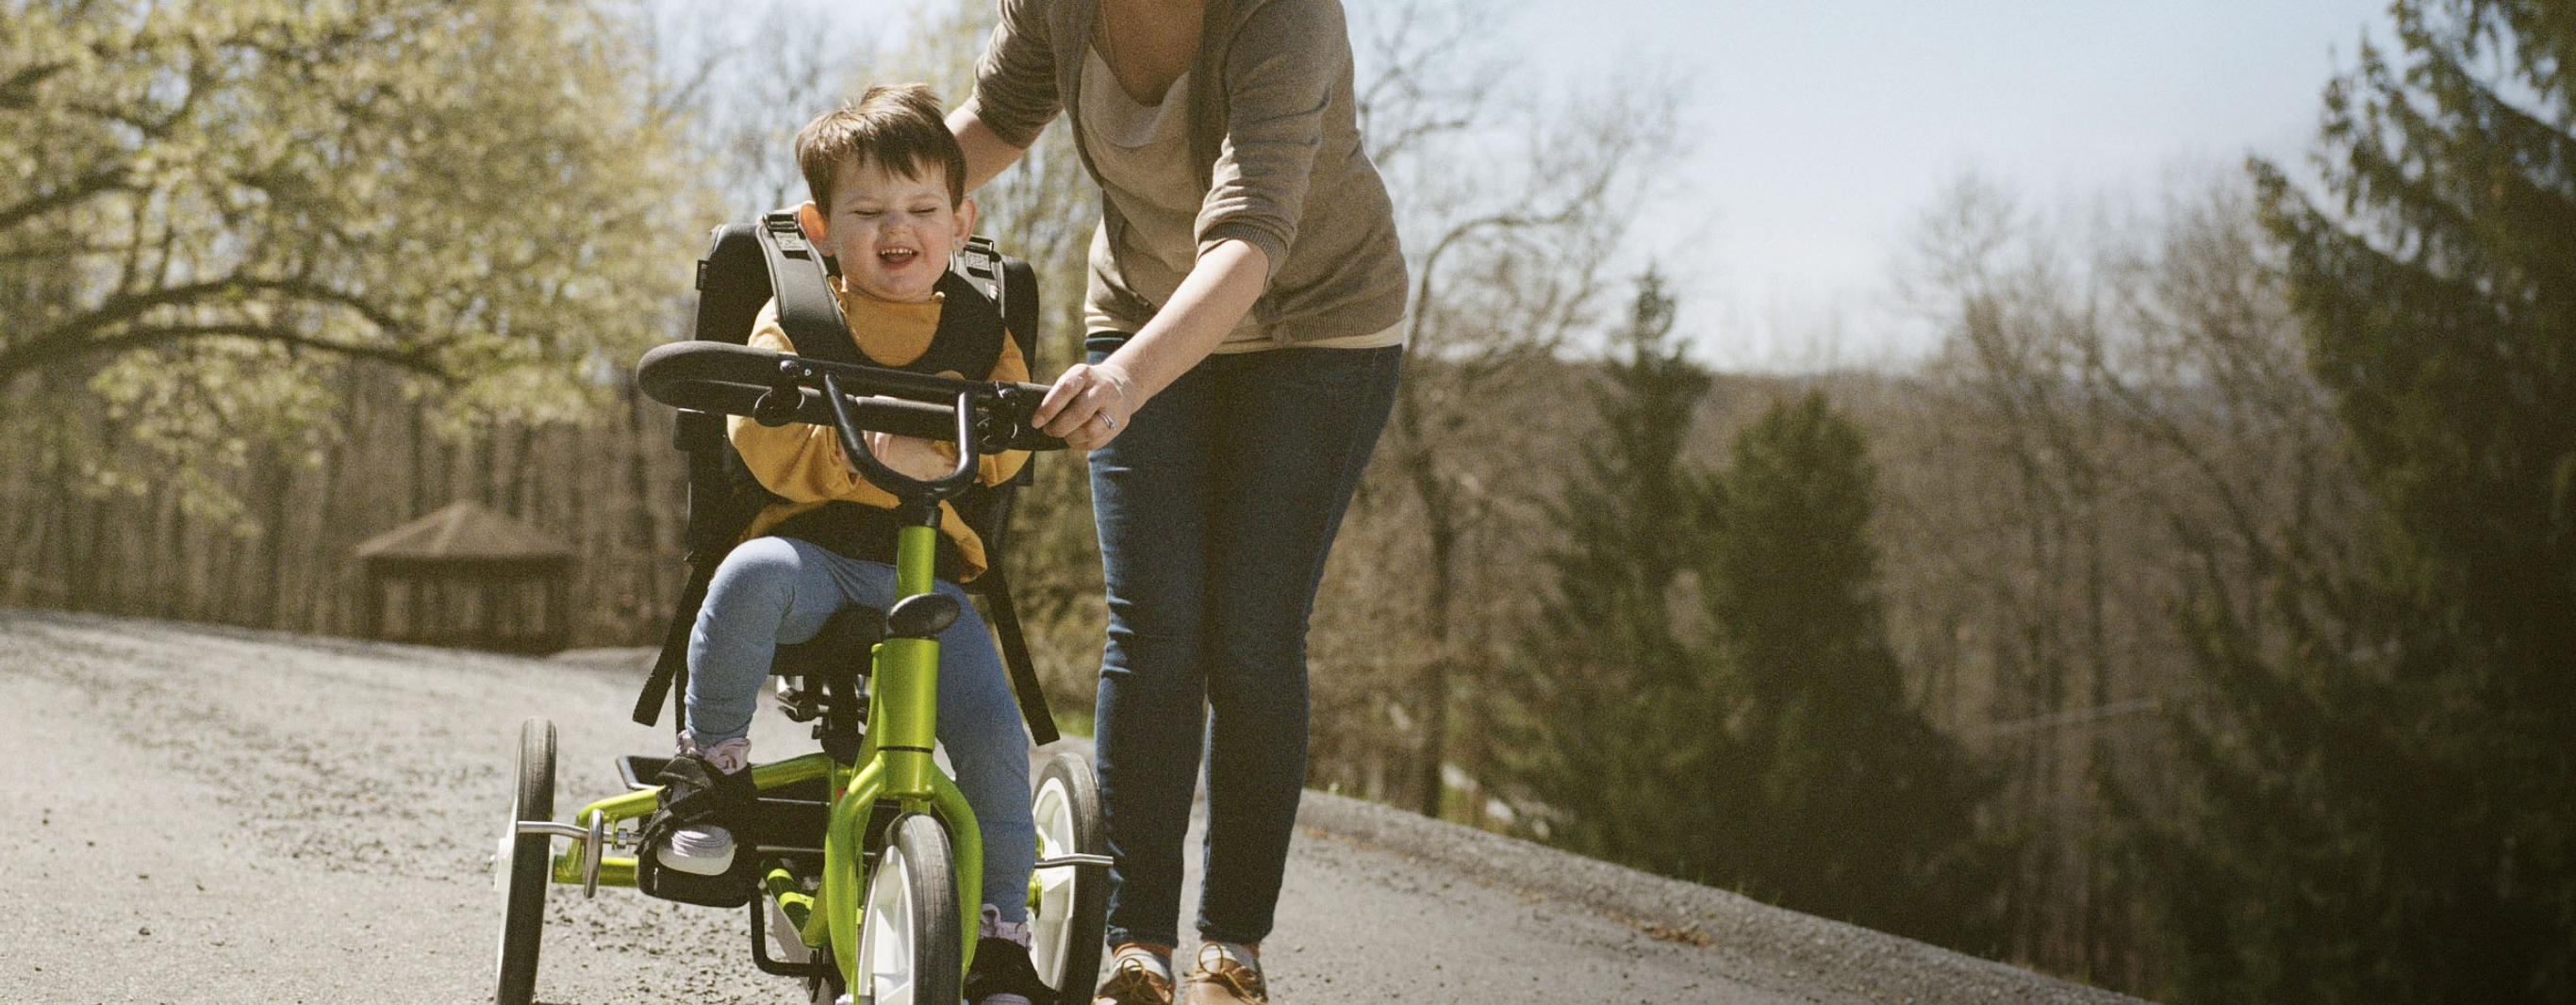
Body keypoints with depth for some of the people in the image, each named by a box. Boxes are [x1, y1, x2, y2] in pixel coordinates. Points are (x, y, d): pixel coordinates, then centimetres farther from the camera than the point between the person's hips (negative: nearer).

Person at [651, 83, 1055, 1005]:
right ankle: (710, 765, -19)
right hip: (813, 548, -1)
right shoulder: (795, 320, 7)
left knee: (992, 737, -18)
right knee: (755, 573, -38)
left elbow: (1004, 449, 0)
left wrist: (942, 437, -20)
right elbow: (763, 443, -8)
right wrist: (869, 453, -22)